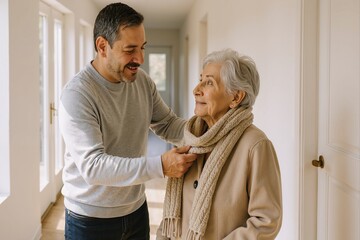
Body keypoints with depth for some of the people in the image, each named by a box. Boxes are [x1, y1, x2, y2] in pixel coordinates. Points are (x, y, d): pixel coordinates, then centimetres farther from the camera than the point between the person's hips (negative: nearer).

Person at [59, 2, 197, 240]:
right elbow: (92, 166, -28)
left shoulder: (143, 81, -3)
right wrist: (160, 165, -35)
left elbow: (168, 124, 4)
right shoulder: (77, 93, -22)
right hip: (90, 219, -5)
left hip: (136, 209, 6)